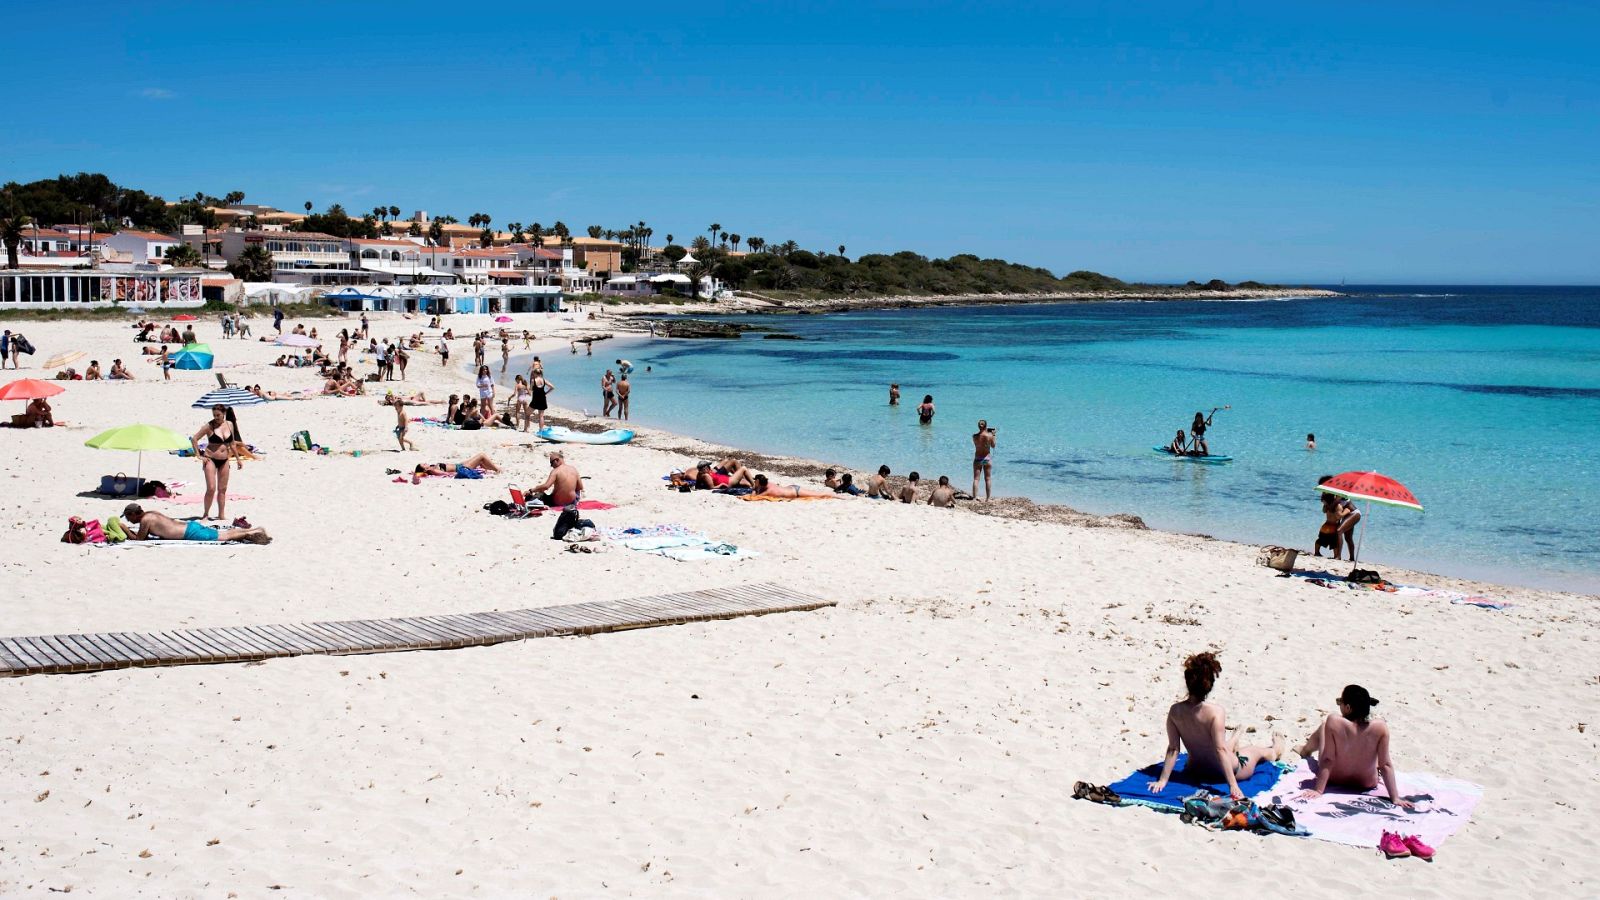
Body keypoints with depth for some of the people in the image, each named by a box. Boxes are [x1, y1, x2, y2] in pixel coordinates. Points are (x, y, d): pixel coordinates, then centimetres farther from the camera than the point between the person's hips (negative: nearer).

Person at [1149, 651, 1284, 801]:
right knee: (1259, 751, 31)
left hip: (1195, 772, 4)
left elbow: (1173, 749, -16)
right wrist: (1233, 786, -28)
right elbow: (1220, 749, -31)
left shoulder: (1175, 710, -18)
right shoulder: (1215, 711, -31)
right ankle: (1275, 750, 64)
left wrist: (1162, 780, -11)